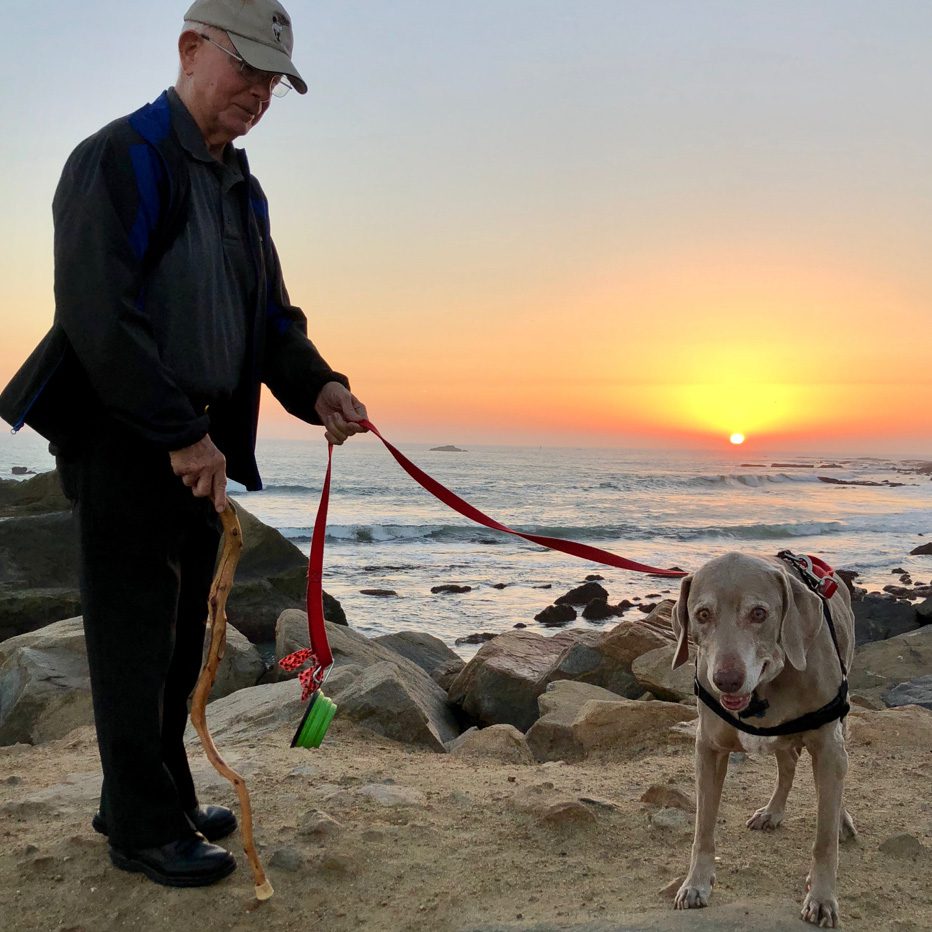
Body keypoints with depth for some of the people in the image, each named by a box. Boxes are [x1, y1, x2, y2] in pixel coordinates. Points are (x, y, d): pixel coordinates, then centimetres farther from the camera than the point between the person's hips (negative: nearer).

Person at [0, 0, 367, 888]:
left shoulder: (239, 188, 16)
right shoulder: (120, 159, -10)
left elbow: (270, 317, 17)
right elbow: (97, 315, -20)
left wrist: (314, 387, -2)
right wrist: (181, 435, -21)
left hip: (197, 444, 8)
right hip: (124, 439, -8)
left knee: (179, 636, 14)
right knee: (134, 637, 0)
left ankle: (157, 798, 28)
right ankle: (144, 827, 12)